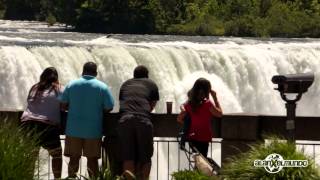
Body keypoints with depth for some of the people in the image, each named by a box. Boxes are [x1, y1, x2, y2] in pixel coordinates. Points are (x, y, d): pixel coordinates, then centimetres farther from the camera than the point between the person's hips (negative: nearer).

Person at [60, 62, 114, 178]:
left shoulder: (71, 85, 3)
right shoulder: (103, 87, -2)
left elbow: (63, 105, 3)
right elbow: (109, 108, -3)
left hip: (73, 129, 1)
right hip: (93, 130, -1)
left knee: (74, 158, 7)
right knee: (92, 159, 6)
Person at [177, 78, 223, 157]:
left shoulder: (189, 104, -3)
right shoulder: (207, 104, -19)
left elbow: (180, 119, 0)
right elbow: (219, 114, -4)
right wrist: (215, 98, -3)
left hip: (191, 138, 5)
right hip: (203, 139, -5)